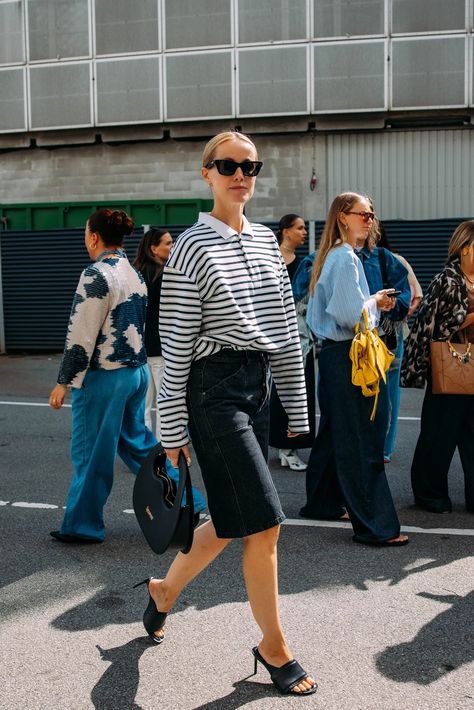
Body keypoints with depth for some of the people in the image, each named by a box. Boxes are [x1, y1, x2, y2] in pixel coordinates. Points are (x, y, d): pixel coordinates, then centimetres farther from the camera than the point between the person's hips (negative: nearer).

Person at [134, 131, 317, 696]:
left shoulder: (266, 240, 12)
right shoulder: (192, 248, -8)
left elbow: (286, 330, 14)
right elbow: (175, 347, -9)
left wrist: (297, 409, 13)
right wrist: (171, 435, -9)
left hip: (257, 385, 7)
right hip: (214, 389, -7)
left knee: (232, 519, 14)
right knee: (264, 523, -5)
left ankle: (163, 589, 40)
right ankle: (273, 648, 14)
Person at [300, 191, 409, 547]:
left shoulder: (332, 256, 15)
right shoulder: (346, 257, -16)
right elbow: (352, 315, -24)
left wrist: (373, 302, 12)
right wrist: (376, 301, -6)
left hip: (333, 353, 11)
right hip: (346, 355, -11)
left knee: (333, 432, 19)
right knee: (360, 441, -8)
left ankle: (323, 503, 32)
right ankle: (375, 525, -4)